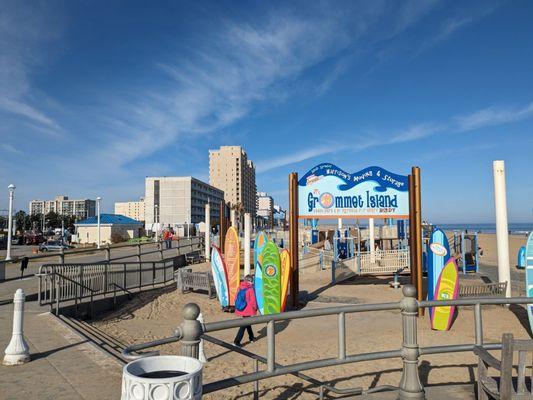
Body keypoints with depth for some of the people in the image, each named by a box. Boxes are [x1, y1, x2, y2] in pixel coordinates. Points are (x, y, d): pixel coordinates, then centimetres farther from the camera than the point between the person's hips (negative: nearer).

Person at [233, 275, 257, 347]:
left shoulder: (240, 288, 1)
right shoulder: (250, 289, -17)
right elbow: (253, 300, -14)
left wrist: (237, 307, 19)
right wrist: (255, 308, 3)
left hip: (241, 309, 7)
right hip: (248, 310, -7)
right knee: (244, 325, 0)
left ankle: (251, 337, 39)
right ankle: (237, 341, -5)